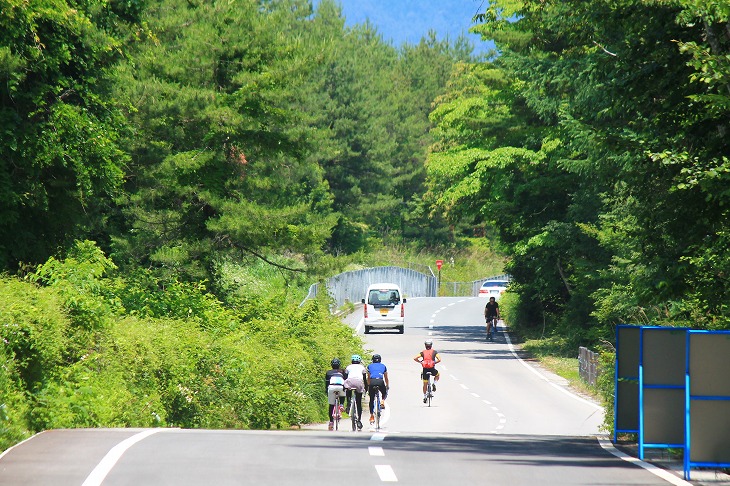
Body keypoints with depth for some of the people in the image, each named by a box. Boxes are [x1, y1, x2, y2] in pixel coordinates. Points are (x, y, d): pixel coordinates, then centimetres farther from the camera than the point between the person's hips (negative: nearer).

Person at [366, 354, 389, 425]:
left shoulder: (370, 366, 24)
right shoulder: (383, 366, 24)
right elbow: (386, 378, 29)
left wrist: (368, 386, 40)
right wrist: (387, 386, 40)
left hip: (372, 382, 0)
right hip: (380, 381, 0)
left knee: (371, 400, 12)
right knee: (385, 393, 30)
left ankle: (372, 416, 8)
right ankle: (382, 401, -1)